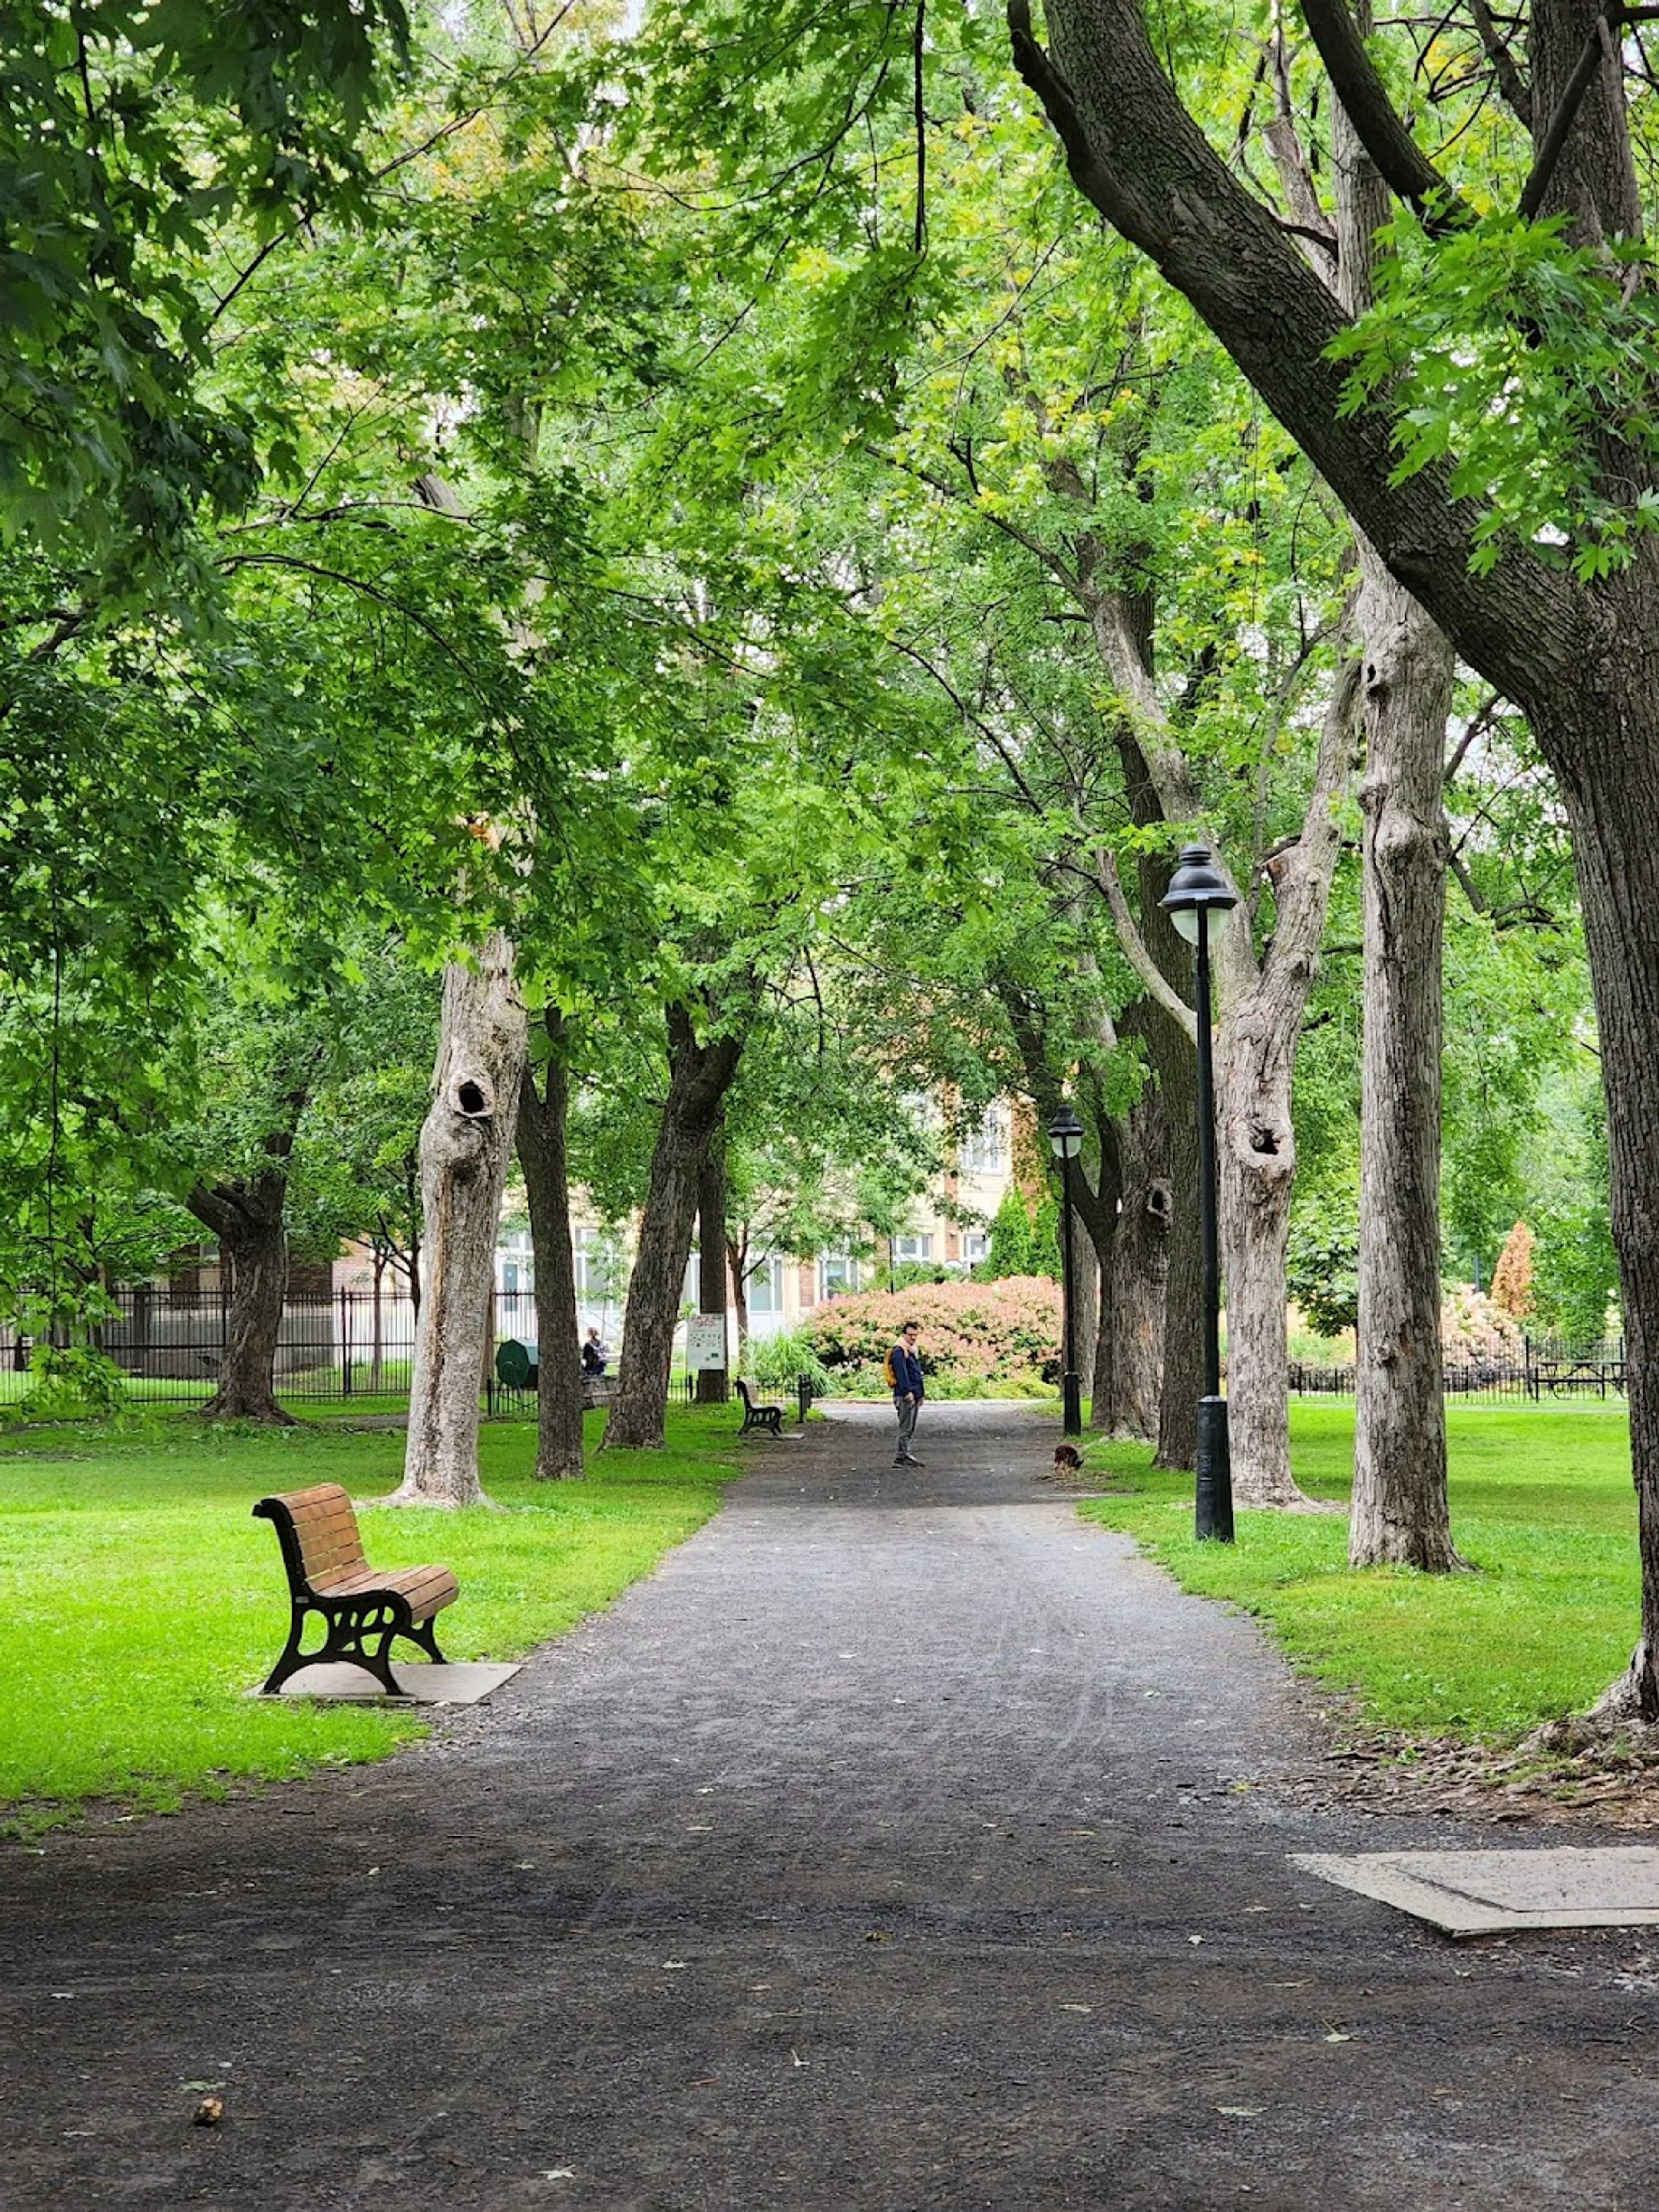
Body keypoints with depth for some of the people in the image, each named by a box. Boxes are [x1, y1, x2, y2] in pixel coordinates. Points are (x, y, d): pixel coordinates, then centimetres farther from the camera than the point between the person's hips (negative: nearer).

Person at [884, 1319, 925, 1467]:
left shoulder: (912, 1351, 21)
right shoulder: (899, 1352, -11)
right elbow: (901, 1373, -21)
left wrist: (921, 1394, 26)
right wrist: (908, 1391, -27)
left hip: (914, 1395, 10)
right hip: (905, 1396, -10)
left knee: (910, 1429, 11)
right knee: (906, 1428, -11)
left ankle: (904, 1456, 14)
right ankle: (902, 1456, -12)